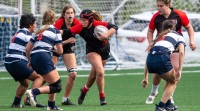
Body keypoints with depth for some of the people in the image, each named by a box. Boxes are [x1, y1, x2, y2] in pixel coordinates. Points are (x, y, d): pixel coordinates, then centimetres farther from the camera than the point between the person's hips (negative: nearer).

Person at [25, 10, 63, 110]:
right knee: (57, 86, -8)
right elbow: (60, 51, 9)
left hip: (34, 58, 7)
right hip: (43, 57, -7)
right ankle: (34, 92, -25)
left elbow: (27, 49, 21)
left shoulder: (38, 31, 24)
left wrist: (30, 61, 35)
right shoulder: (55, 31, 9)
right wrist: (55, 48, 32)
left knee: (53, 83, 22)